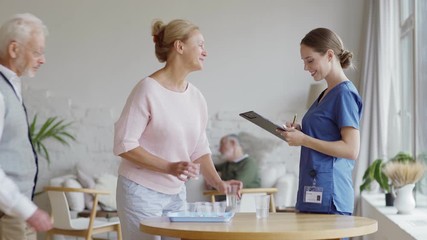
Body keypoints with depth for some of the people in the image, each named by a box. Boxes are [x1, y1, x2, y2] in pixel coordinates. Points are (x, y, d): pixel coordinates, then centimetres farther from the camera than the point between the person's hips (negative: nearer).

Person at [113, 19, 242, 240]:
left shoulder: (196, 97, 4)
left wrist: (218, 182, -7)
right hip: (142, 192, -6)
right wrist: (169, 167, -25)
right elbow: (124, 144, -17)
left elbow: (199, 148, 9)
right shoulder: (148, 89, -15)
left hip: (176, 194, 6)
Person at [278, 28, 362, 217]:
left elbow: (351, 149, -16)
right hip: (313, 194, 9)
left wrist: (304, 140, -15)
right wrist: (299, 132, 7)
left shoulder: (345, 93, -9)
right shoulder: (325, 94, 18)